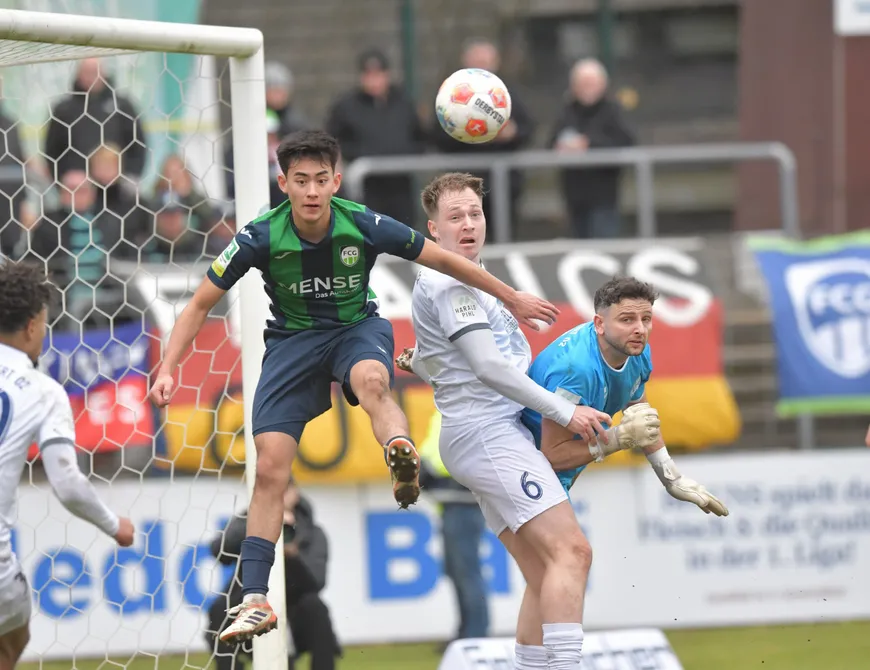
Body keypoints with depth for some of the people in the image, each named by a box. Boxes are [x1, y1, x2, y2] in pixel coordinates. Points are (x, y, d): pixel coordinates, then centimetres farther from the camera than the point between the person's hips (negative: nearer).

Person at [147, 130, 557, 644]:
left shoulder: (364, 226, -19)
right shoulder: (262, 237, -18)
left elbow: (443, 260, -5)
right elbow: (202, 303, -7)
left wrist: (513, 299, 4)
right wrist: (168, 369, -17)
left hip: (358, 327, -1)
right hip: (293, 338, 1)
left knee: (370, 380, -39)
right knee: (270, 469, -10)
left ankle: (403, 459, -64)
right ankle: (256, 602, -6)